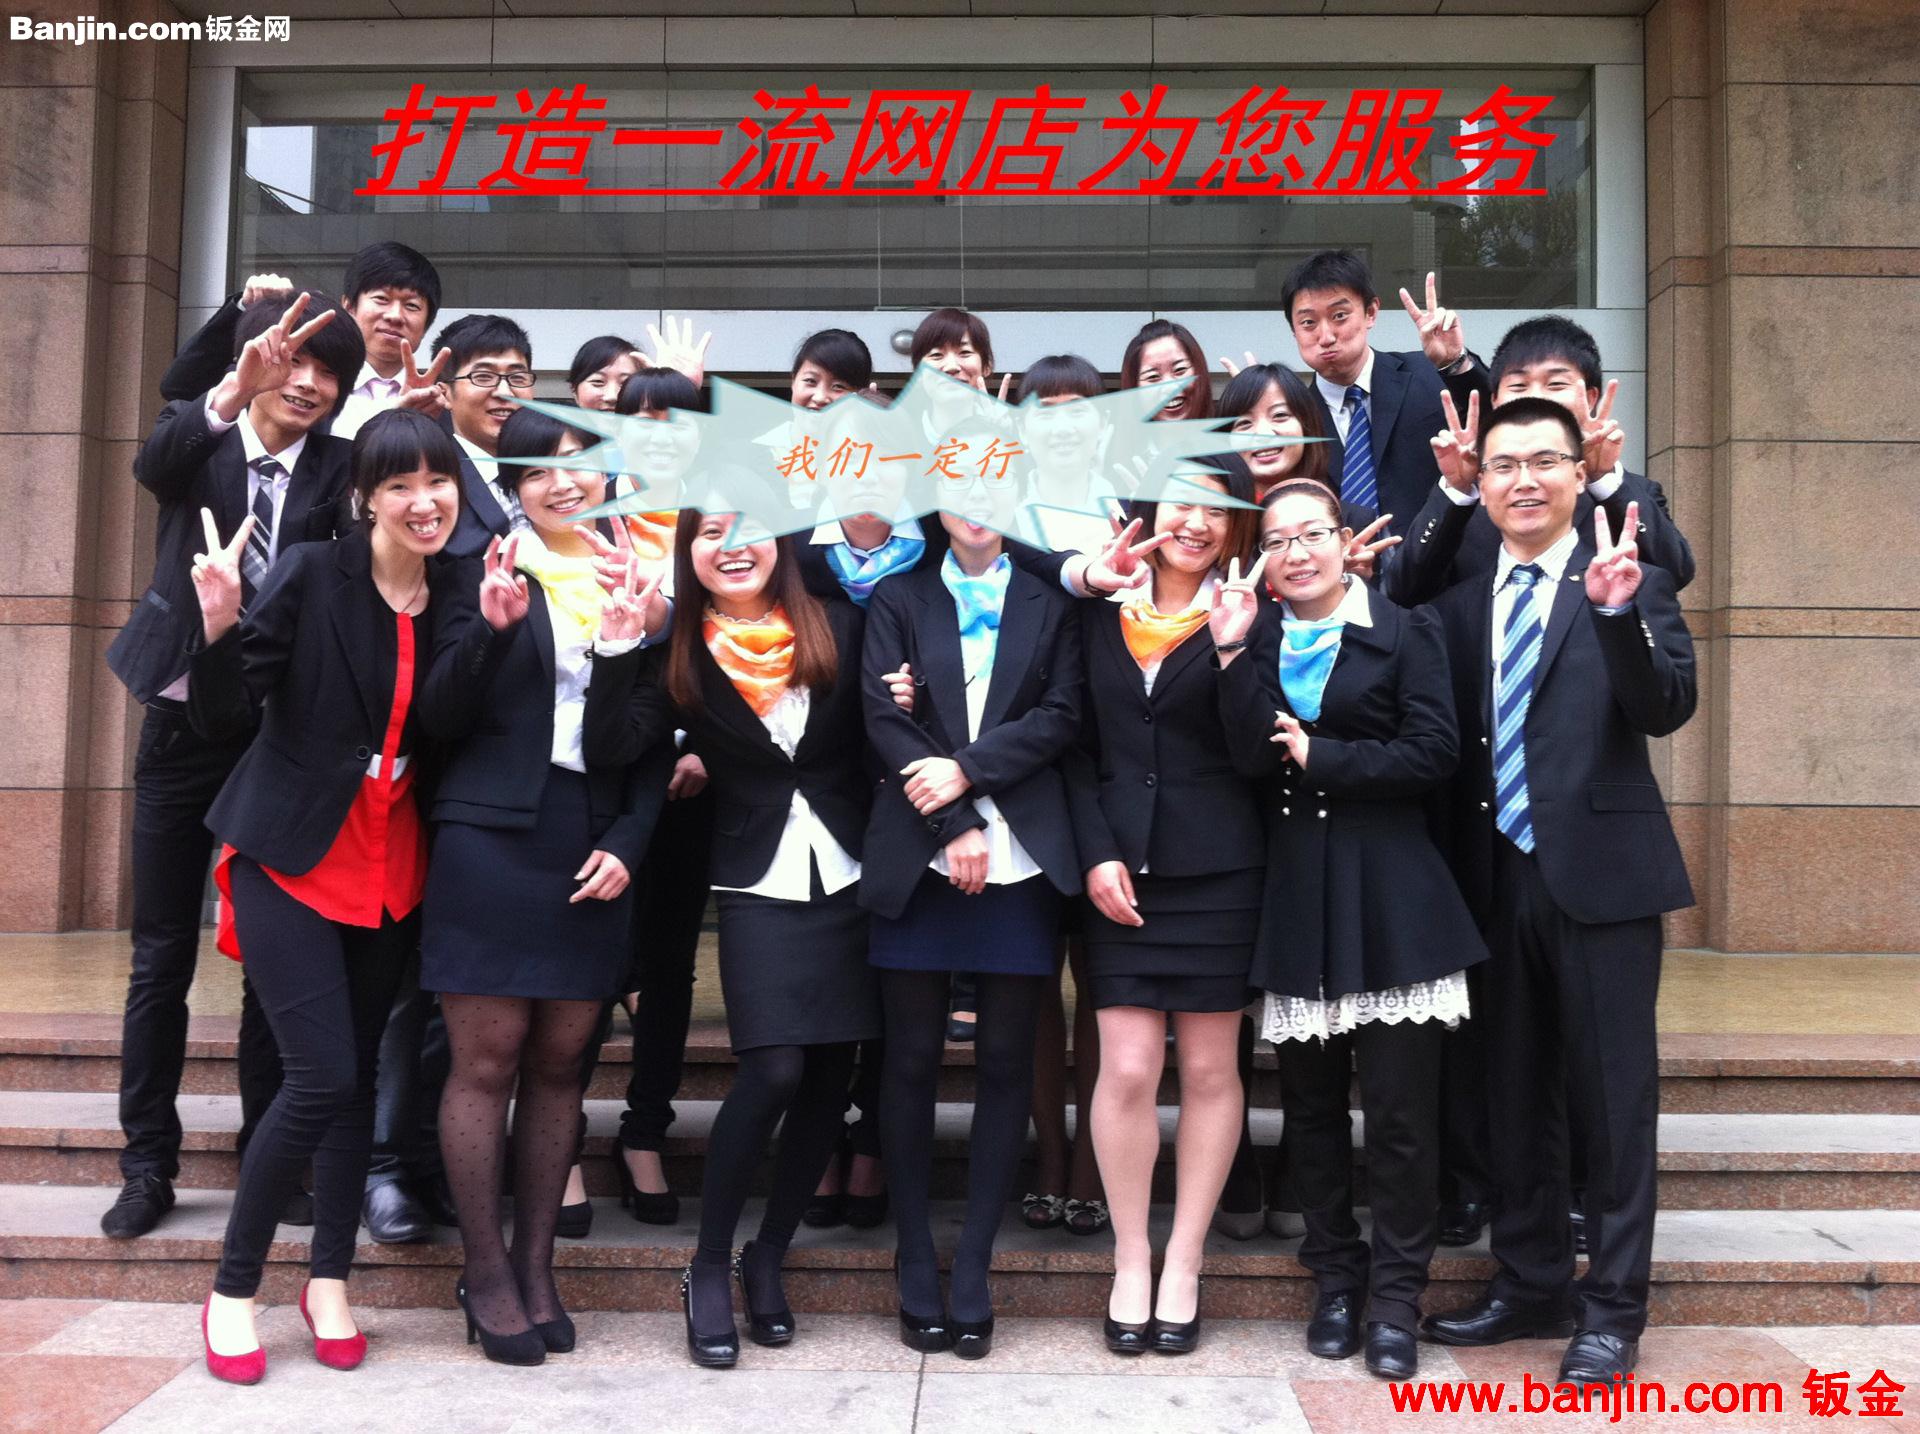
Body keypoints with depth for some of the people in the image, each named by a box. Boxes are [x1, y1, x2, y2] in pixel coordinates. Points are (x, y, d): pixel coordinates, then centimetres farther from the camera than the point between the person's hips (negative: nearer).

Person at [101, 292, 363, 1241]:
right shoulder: (199, 437, -1)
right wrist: (234, 391, -42)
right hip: (184, 725, 0)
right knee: (161, 956, 7)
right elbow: (154, 466, -26)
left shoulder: (335, 468, 1)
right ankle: (147, 1162, 19)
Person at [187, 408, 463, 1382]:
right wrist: (220, 624, -29)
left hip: (392, 865, 4)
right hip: (291, 855, -4)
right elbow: (221, 718, -11)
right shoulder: (311, 575, -12)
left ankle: (329, 1282, 26)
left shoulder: (457, 597, 1)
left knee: (357, 1072, 11)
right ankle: (232, 1288, 12)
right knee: (323, 1077, -9)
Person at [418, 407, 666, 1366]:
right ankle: (485, 1271, 13)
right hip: (491, 839, -3)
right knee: (487, 1061, 0)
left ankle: (535, 1263, 19)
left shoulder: (636, 585, 9)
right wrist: (492, 626, -16)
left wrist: (628, 842, -7)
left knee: (560, 1062, 8)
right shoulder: (490, 573, 3)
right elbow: (440, 718, -3)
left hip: (595, 849, 3)